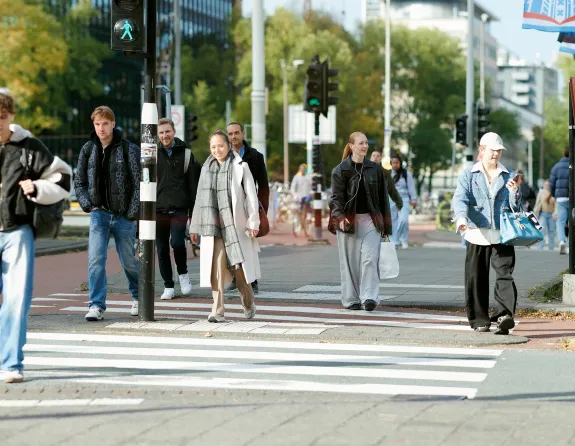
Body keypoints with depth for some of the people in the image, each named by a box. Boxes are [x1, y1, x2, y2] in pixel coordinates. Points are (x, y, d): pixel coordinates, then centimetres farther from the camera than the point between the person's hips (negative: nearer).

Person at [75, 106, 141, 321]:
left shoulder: (129, 149, -6)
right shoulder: (88, 150, 4)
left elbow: (140, 183, -6)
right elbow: (79, 182, 12)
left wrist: (133, 213, -11)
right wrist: (88, 205, -2)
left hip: (123, 216, -2)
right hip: (99, 214, 2)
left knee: (129, 261, 10)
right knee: (95, 259, -12)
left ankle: (138, 296, 35)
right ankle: (96, 305, -8)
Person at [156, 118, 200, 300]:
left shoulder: (185, 154, 6)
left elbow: (193, 185, 6)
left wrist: (193, 212, 1)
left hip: (179, 210, -2)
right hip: (158, 210, 2)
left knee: (177, 242, -18)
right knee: (162, 249, 3)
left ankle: (183, 273, 8)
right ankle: (168, 286, 13)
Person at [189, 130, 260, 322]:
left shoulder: (240, 167, 1)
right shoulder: (207, 168, 12)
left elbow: (251, 195, -1)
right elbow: (200, 198, 16)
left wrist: (253, 222, -9)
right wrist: (195, 226, 15)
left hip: (235, 223, -3)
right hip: (213, 224, 3)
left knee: (238, 266, 1)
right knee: (216, 266, -6)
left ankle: (248, 304, 23)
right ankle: (218, 311, -8)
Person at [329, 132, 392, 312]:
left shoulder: (375, 169, 9)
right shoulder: (341, 170, 1)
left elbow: (383, 197, 12)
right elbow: (336, 197, -3)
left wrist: (385, 225, 10)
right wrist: (340, 217, -21)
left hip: (370, 219, 2)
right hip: (348, 220, -2)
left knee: (370, 258, -12)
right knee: (350, 261, 3)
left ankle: (369, 297, -16)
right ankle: (351, 299, 12)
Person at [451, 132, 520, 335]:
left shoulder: (508, 176, 13)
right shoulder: (469, 174, 9)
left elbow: (515, 207, 11)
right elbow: (460, 198, -6)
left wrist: (514, 192, -11)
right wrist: (461, 217, -26)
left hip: (502, 234, 0)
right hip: (477, 234, 0)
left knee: (505, 275, -13)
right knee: (476, 279, 2)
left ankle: (505, 316, -22)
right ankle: (479, 320, 11)